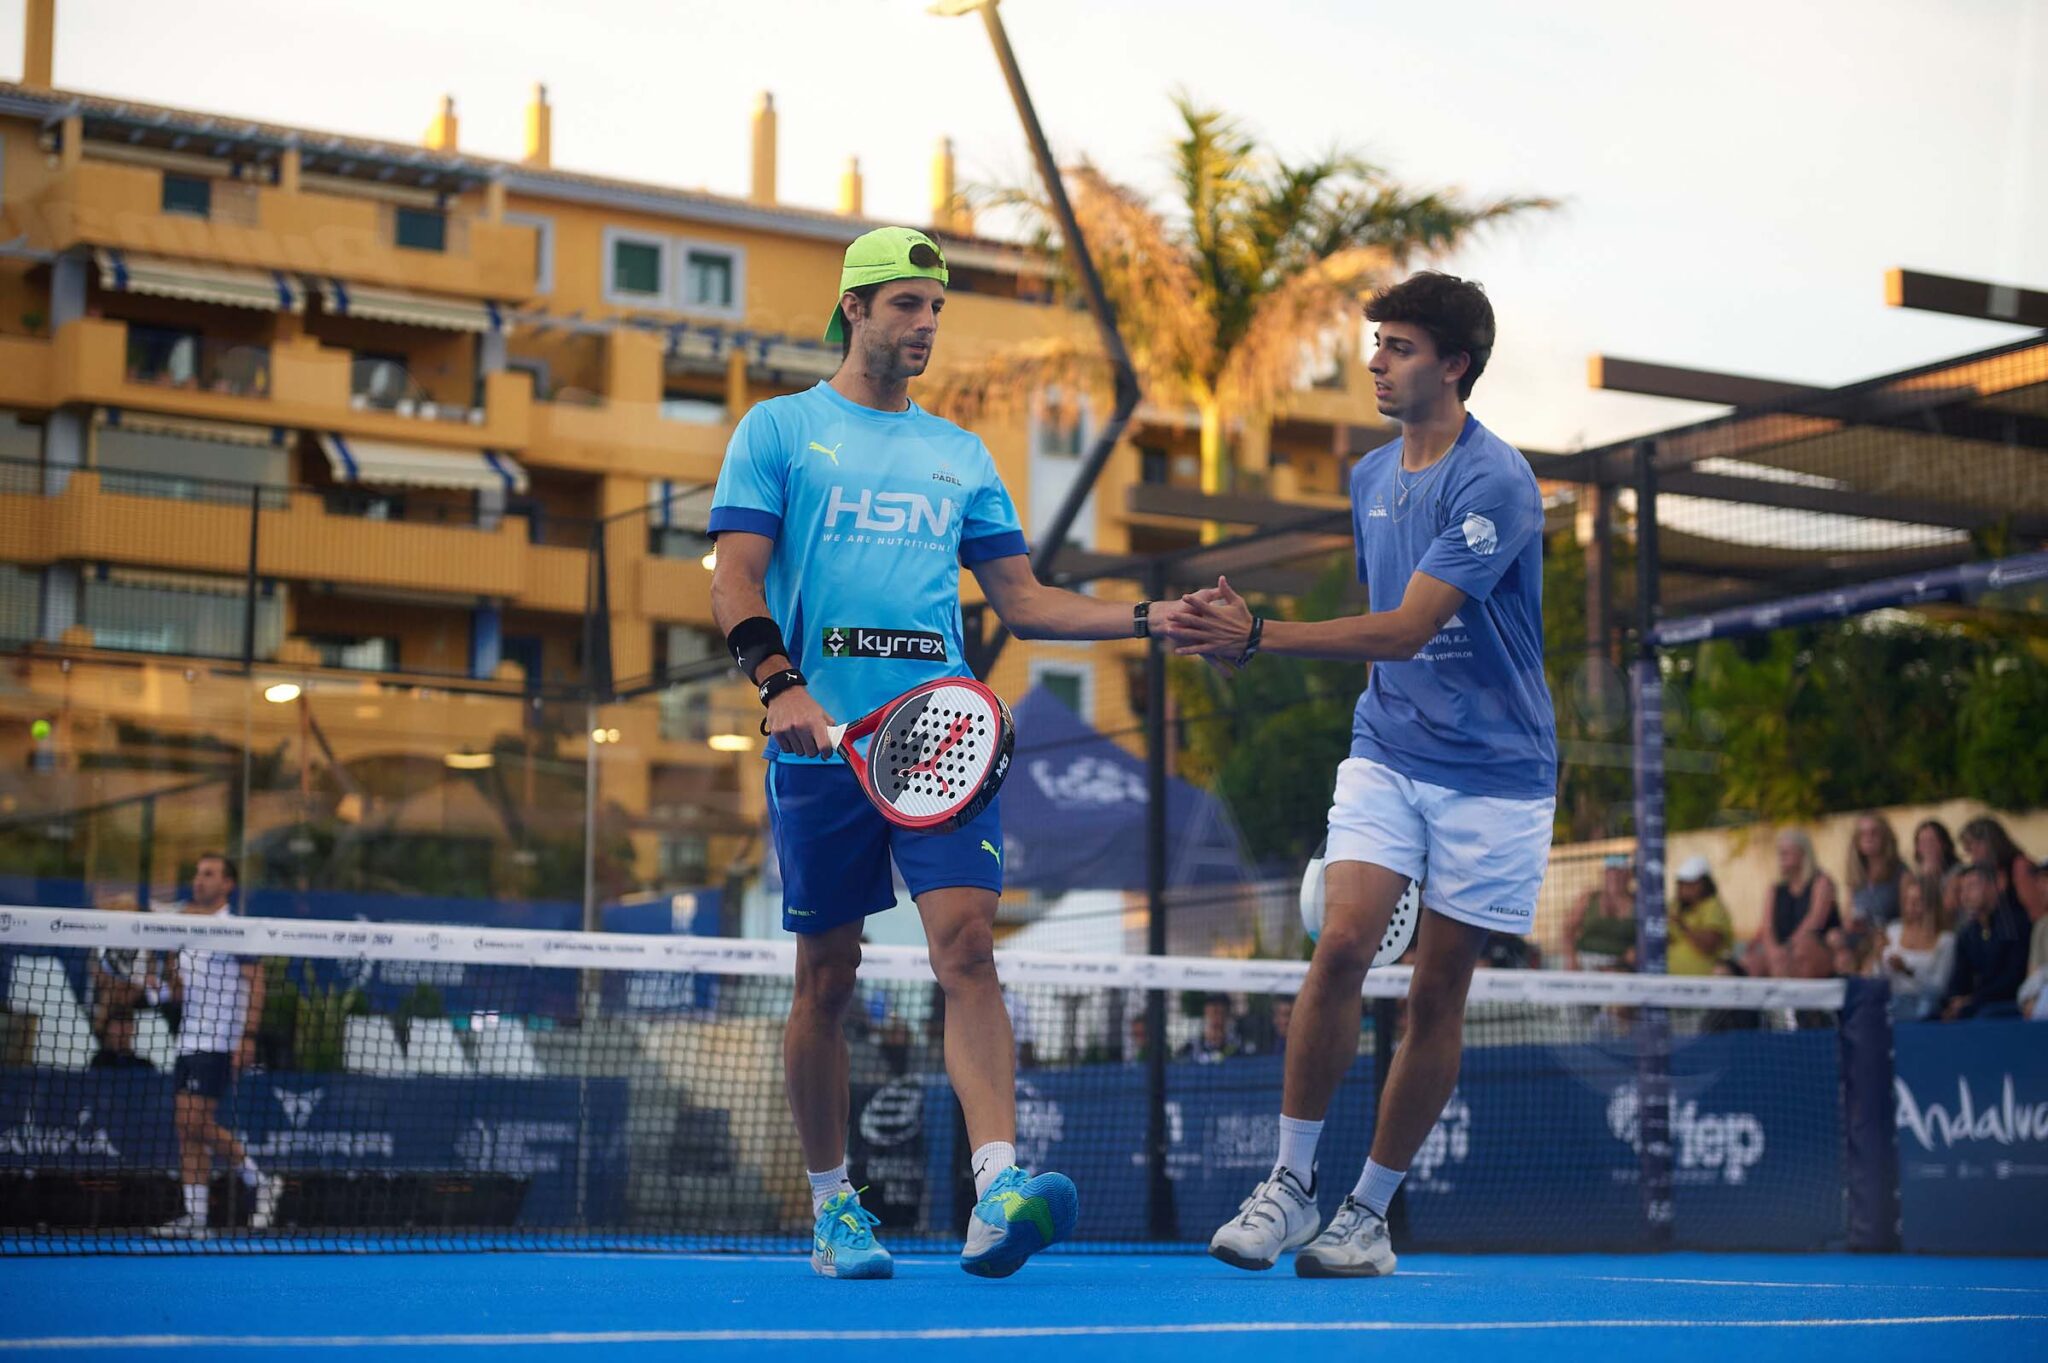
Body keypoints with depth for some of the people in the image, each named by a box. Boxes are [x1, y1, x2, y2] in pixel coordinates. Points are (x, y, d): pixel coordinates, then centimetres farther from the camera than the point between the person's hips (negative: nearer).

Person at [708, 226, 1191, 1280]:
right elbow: (735, 581, -1)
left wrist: (1149, 617, 7)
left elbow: (1021, 599, 19)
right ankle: (834, 1208, 18)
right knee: (826, 981, 4)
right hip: (822, 741, -2)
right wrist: (780, 682, -18)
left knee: (967, 948, -14)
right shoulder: (779, 430, 8)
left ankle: (997, 1195, -25)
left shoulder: (960, 454, 19)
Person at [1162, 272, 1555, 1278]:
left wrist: (1259, 637, -28)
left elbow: (1406, 628, -24)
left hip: (1493, 773, -5)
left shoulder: (1494, 483, -16)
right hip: (1384, 753, 5)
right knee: (1341, 943, -15)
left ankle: (1369, 1214, 13)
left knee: (1438, 990, 1)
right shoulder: (1371, 477, 10)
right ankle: (1289, 1184, -6)